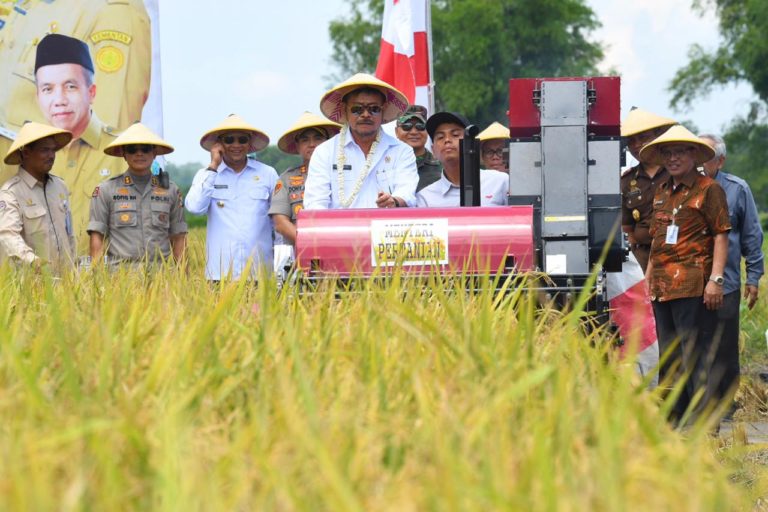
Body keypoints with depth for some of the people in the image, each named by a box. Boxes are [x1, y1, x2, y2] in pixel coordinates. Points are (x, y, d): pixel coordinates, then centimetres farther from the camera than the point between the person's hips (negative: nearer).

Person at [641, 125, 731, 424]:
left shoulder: (708, 189, -3)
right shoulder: (661, 193, 18)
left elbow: (721, 235, -7)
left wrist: (715, 279, -14)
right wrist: (649, 275, 20)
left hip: (693, 285, -8)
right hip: (662, 287, 8)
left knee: (696, 354, -9)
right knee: (669, 355, 13)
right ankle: (673, 419, 20)